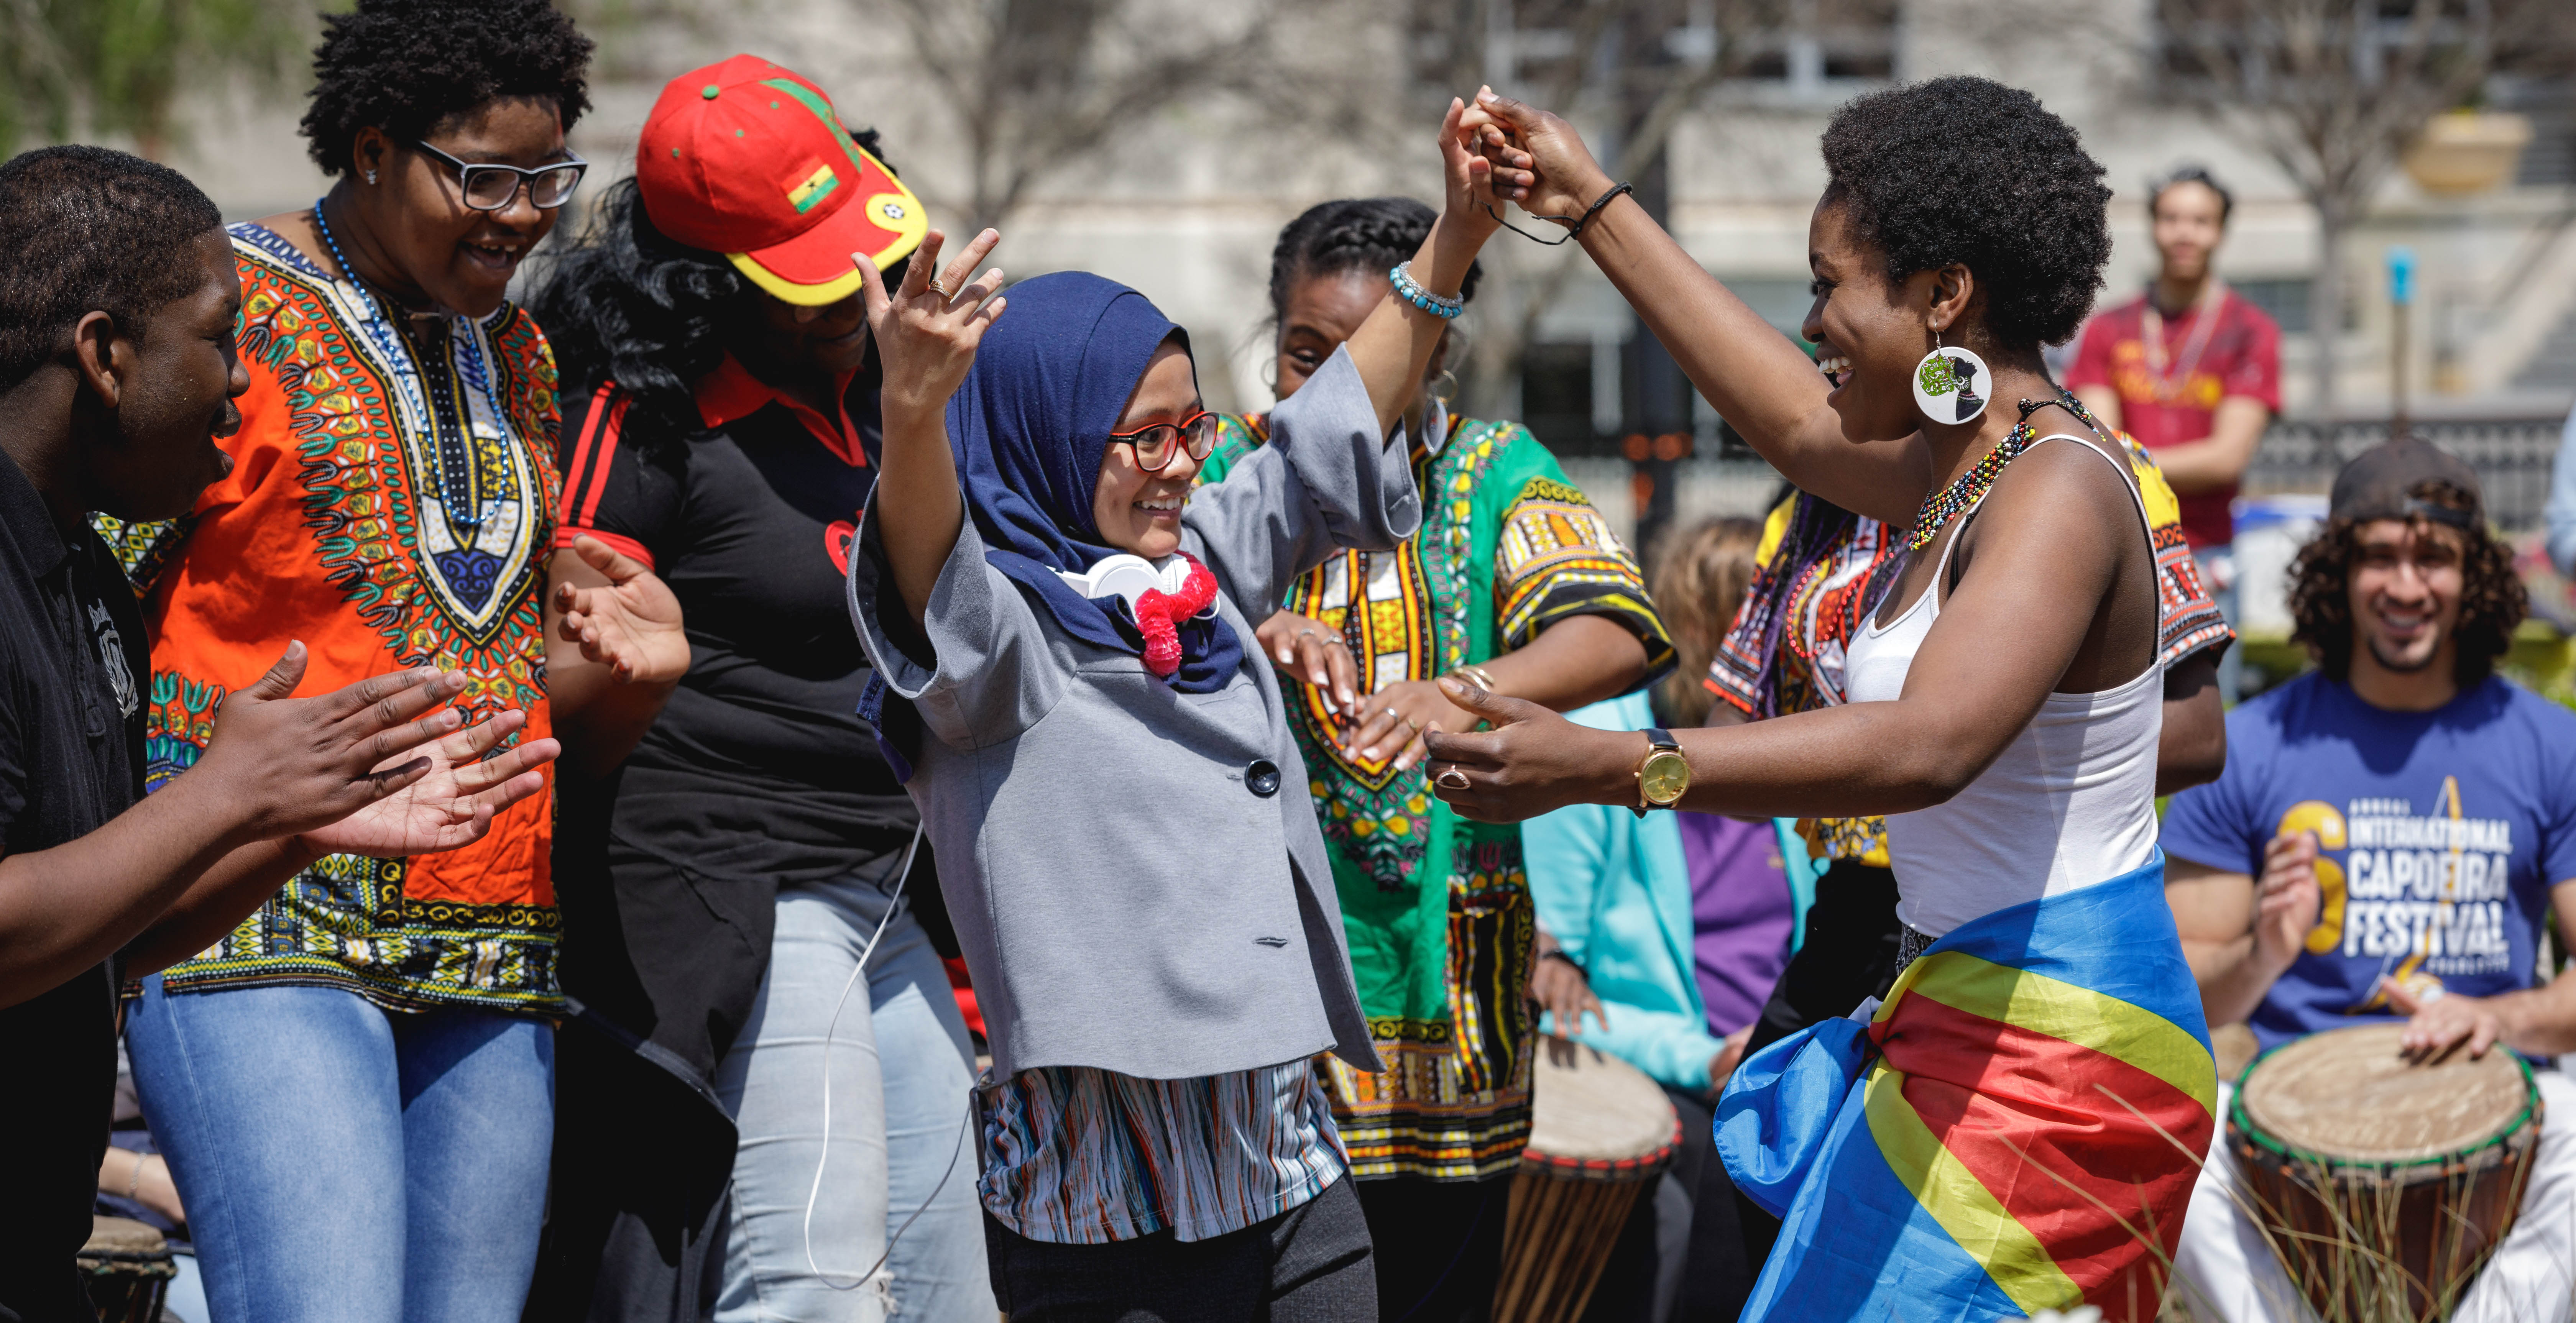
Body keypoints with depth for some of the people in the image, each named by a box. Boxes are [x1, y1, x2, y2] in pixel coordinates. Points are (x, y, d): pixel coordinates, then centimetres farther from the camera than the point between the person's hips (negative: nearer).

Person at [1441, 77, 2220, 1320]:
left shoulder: (2060, 496, -20)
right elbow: (1800, 423, 31)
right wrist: (1594, 207, 34)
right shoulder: (1965, 470, 11)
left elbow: (1927, 744, -35)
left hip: (2054, 1052, -10)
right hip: (1971, 1025, 10)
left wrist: (1608, 766, -43)